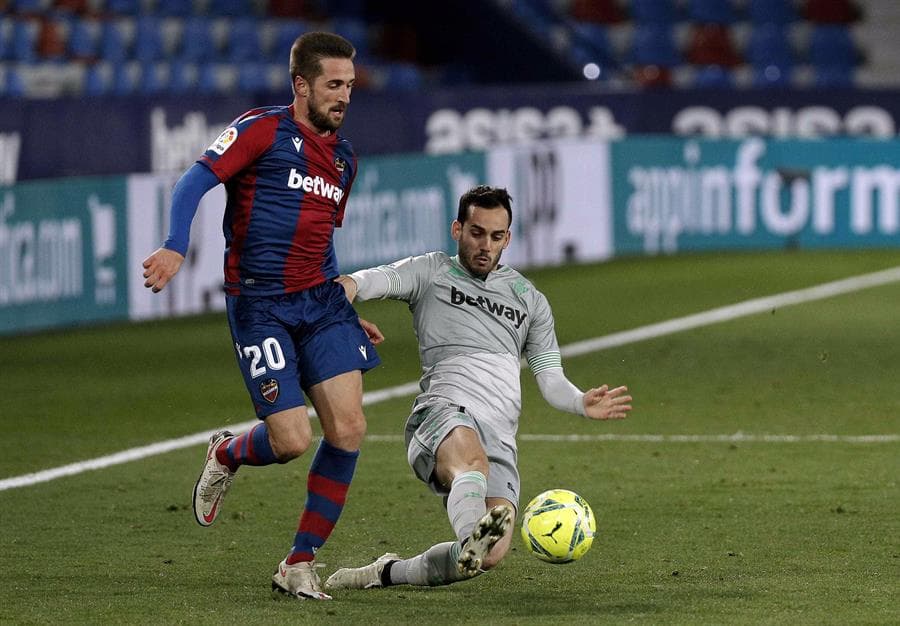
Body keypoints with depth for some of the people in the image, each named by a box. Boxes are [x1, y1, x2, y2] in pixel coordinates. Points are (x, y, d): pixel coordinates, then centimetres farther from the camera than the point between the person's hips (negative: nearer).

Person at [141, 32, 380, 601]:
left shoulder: (344, 157, 16)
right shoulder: (263, 129, -5)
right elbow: (196, 181, -14)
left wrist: (349, 312, 24)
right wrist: (176, 247, -30)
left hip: (321, 299, 6)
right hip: (259, 303, -6)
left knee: (348, 430, -9)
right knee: (292, 440, -13)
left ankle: (300, 564, 4)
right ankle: (226, 455, 26)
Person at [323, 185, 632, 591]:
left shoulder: (530, 300, 27)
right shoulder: (432, 272, 16)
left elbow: (550, 378, 22)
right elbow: (378, 279, -3)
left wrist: (583, 404, -1)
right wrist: (346, 286, -29)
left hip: (500, 437, 4)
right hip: (444, 411, -3)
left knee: (491, 555, -19)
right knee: (472, 458, -41)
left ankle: (388, 573, 3)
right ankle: (473, 536, -71)